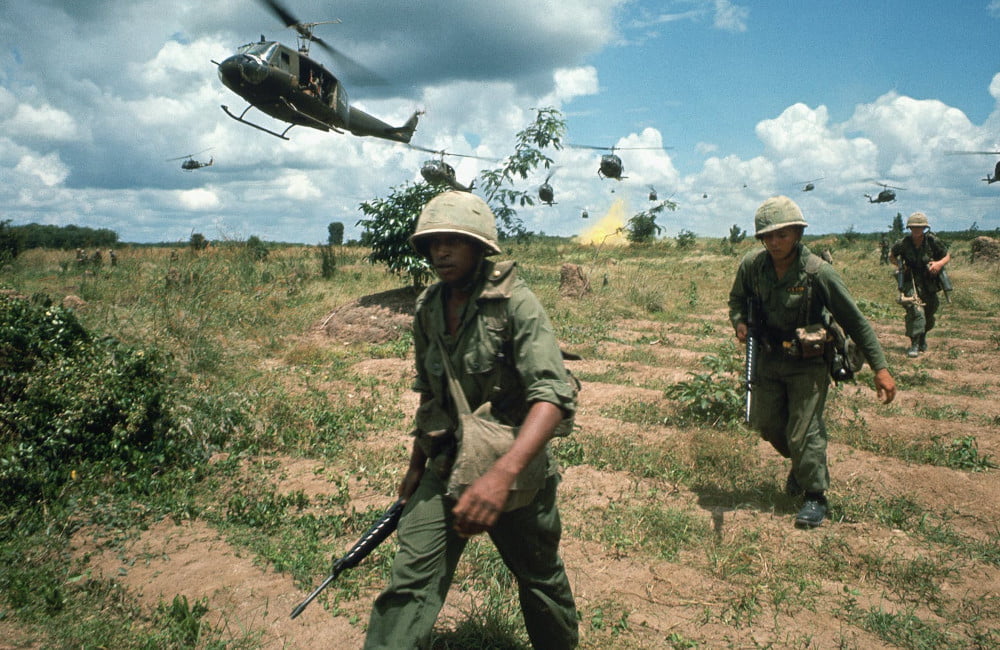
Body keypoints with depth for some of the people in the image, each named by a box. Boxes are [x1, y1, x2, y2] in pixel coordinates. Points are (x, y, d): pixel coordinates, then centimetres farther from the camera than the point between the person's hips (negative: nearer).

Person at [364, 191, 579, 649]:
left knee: (540, 578, 17)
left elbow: (554, 395, -30)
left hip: (516, 463, -4)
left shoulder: (515, 303, -19)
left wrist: (502, 475, -43)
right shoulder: (427, 308, 1)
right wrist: (416, 465, 18)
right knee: (409, 585, -7)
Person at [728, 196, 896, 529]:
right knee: (766, 423, 13)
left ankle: (815, 496, 15)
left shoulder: (818, 272, -22)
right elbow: (737, 298, 11)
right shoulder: (752, 265, -10)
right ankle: (803, 465, 42)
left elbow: (854, 321, -15)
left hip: (808, 363, -5)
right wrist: (739, 322, -11)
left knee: (803, 432, -6)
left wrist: (880, 368, -16)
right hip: (770, 358, 5)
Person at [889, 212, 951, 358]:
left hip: (929, 282, 3)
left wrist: (940, 263, -17)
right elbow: (892, 256, 8)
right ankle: (914, 345, -19)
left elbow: (947, 255, 4)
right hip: (911, 281, -2)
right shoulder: (903, 243, -11)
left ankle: (922, 339, 42)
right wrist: (900, 264, -10)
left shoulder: (933, 241, -10)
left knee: (929, 313, 14)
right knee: (915, 309, -22)